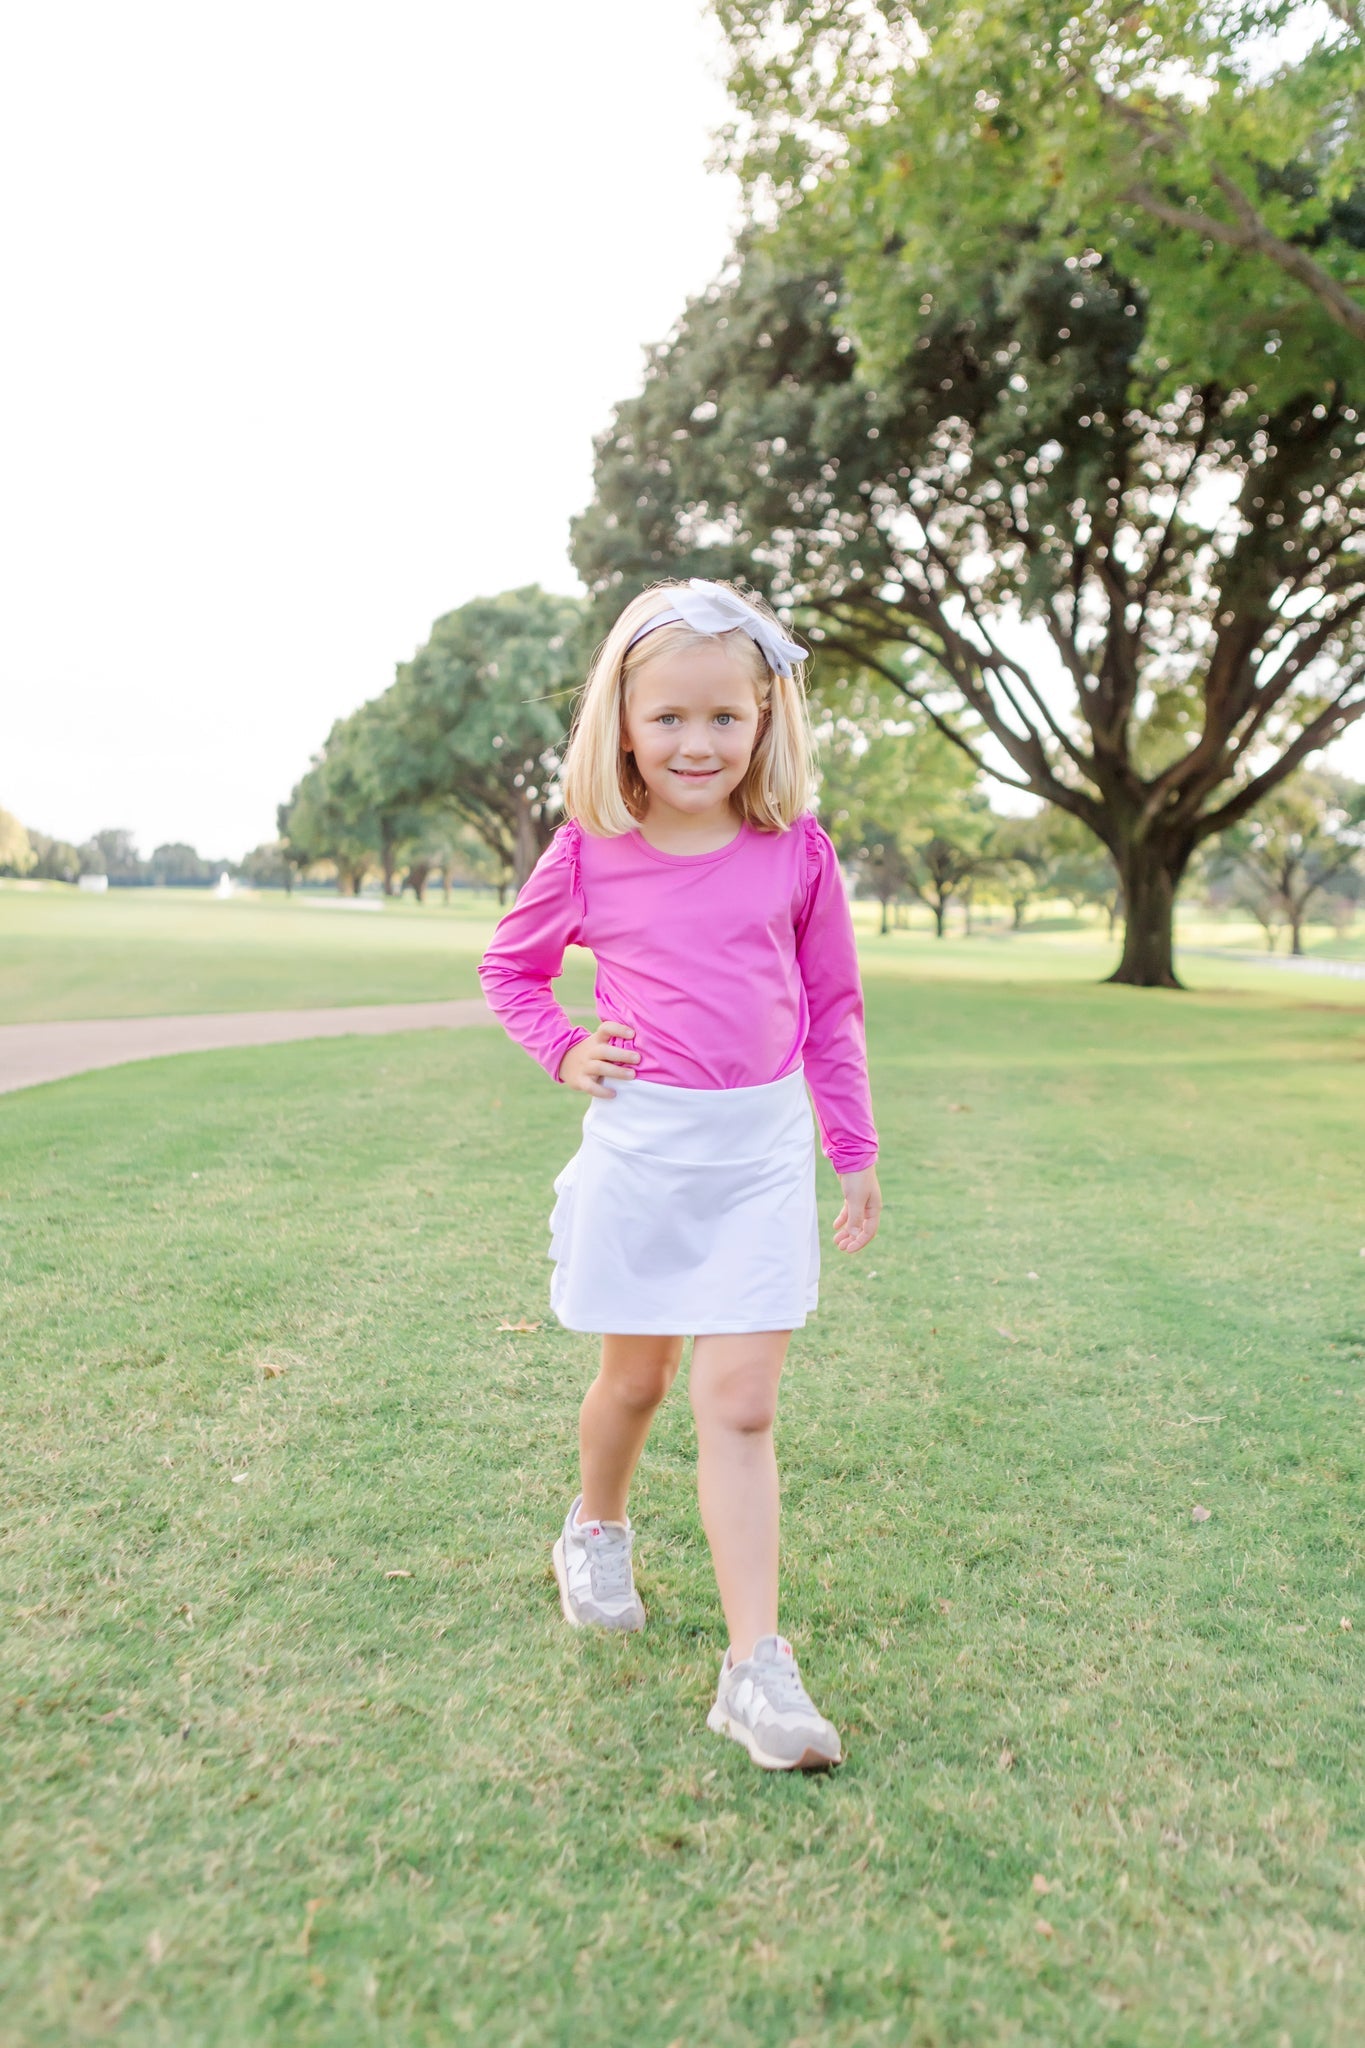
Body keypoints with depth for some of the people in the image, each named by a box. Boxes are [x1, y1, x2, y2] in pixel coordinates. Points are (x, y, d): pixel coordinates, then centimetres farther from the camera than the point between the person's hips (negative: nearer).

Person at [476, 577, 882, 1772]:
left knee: (741, 1404, -3)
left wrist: (856, 1153, 11)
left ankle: (757, 1665, 4)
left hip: (763, 1149, 0)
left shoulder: (797, 853, 0)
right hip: (639, 1146, 0)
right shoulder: (588, 856, -2)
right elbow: (509, 967, 15)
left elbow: (833, 1010, 9)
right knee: (636, 1377, 15)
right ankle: (597, 1528, 45)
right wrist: (564, 1051, -2)